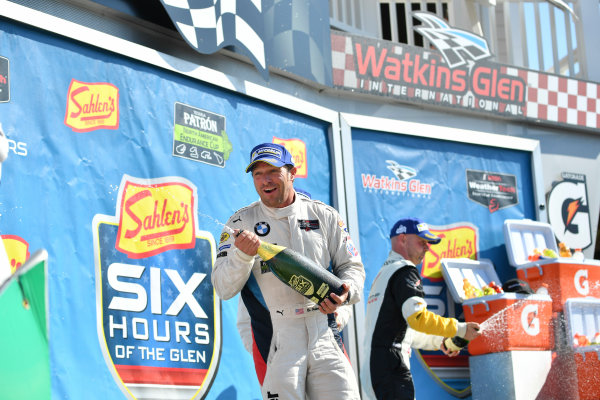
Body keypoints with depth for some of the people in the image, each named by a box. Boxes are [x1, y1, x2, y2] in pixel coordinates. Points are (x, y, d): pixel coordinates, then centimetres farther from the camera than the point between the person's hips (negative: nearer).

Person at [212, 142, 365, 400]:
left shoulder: (324, 216, 11)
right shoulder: (241, 222, 7)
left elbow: (352, 266, 14)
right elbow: (224, 289, 1)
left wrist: (345, 293, -8)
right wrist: (242, 254, -18)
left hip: (325, 336, 1)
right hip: (275, 342, -1)